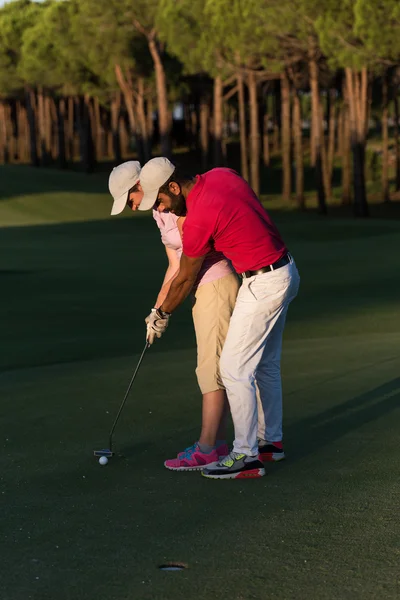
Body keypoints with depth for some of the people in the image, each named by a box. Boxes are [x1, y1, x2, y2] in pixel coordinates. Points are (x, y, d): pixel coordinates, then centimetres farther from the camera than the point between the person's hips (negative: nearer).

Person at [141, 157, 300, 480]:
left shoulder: (198, 220, -21)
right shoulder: (221, 174, 1)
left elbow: (186, 278, -6)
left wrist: (162, 314, 9)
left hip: (263, 284, -10)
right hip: (286, 271, 10)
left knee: (235, 367, -5)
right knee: (266, 363, 19)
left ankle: (246, 455, -2)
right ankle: (270, 440, 30)